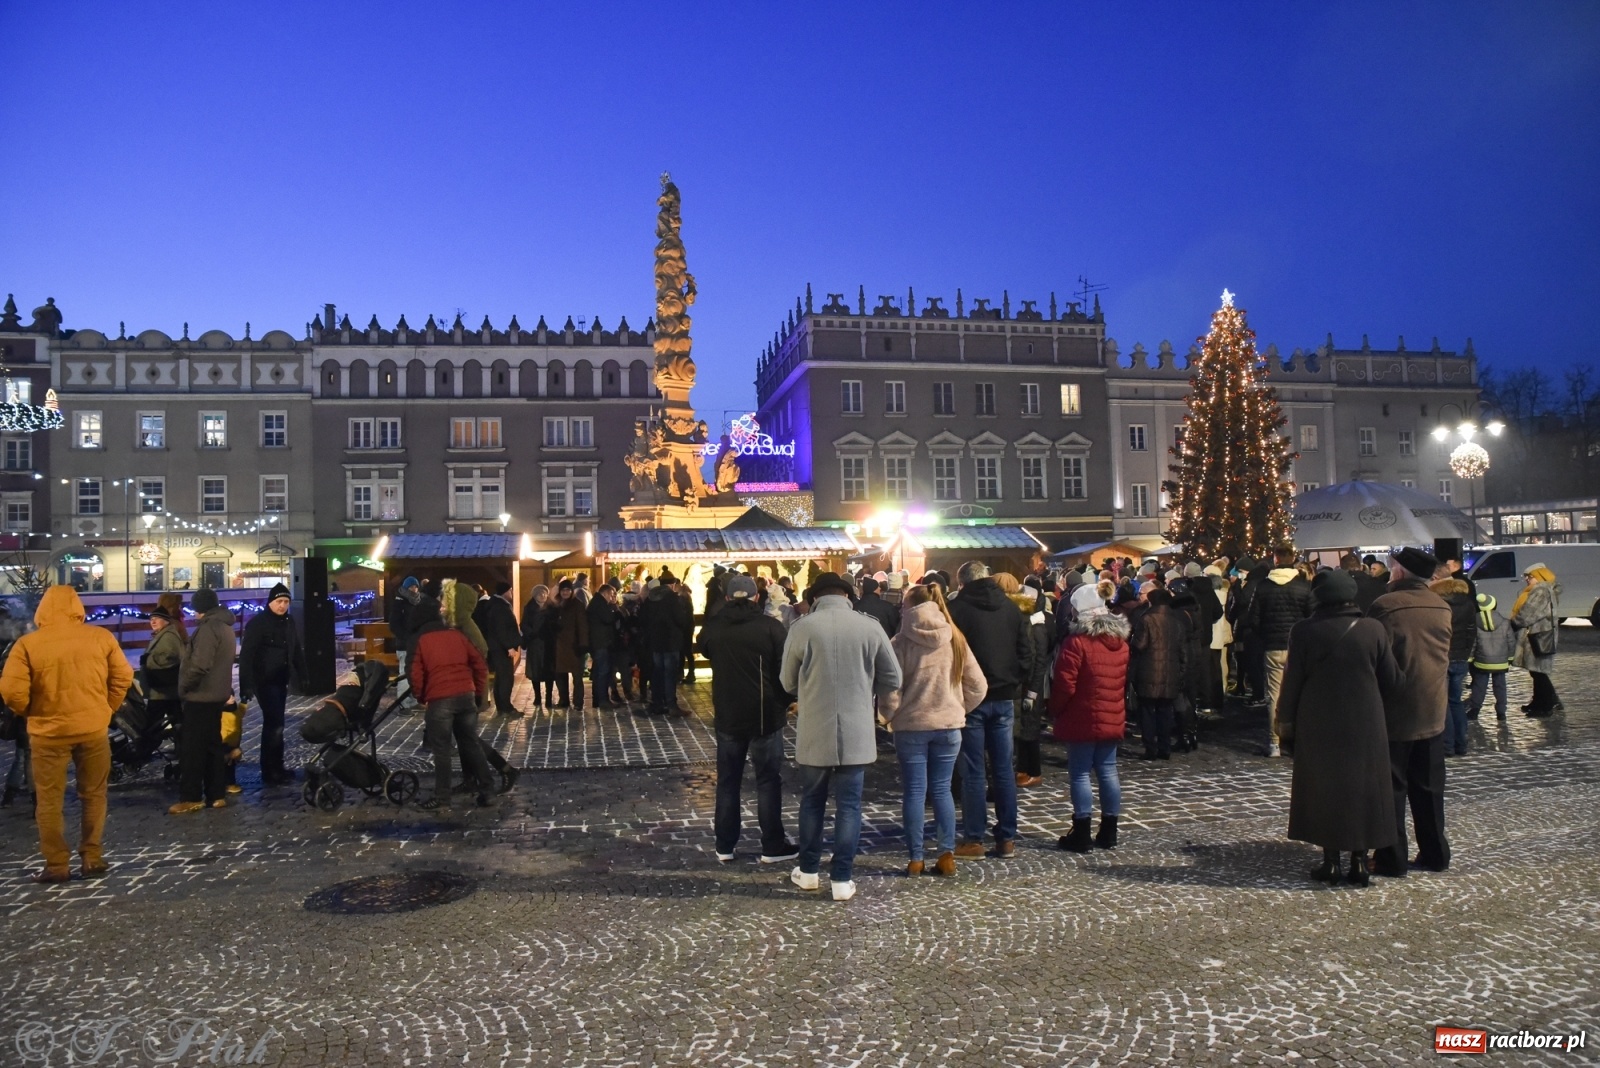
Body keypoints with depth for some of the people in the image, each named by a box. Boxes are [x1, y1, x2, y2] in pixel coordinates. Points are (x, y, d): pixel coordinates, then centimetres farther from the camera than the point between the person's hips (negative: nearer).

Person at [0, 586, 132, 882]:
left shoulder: (28, 644, -8)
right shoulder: (101, 637, -4)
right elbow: (123, 678, -1)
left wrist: (31, 713, 9)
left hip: (48, 731, -1)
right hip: (93, 728, 1)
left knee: (50, 800, 10)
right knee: (93, 796, 13)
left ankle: (57, 865, 14)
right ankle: (92, 860, 17)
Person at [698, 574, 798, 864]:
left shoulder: (713, 627, -1)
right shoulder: (770, 627, -12)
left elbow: (704, 650, 20)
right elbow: (785, 669, -9)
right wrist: (786, 701, 4)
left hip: (727, 715, 3)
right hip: (765, 715, -3)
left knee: (727, 781, 12)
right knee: (768, 780, 6)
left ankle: (725, 845, 16)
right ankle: (773, 846, 9)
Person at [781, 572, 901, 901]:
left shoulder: (802, 628, -8)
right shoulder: (870, 627, -5)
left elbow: (787, 682, 2)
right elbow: (893, 679, 1)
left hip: (814, 733, 0)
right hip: (856, 733, 0)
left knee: (812, 801, 17)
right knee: (848, 805, 8)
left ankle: (808, 871, 27)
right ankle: (842, 879, 12)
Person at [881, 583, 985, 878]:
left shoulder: (900, 643, -10)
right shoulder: (955, 640, 0)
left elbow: (890, 688, -11)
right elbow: (978, 685, 2)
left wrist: (890, 716, 6)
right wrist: (958, 708, 14)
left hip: (911, 725, -3)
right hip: (948, 725, 3)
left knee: (914, 792, 5)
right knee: (942, 790, 11)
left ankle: (915, 859, 9)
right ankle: (947, 855, 10)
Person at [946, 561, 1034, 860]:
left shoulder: (956, 608, -8)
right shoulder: (1010, 608, 6)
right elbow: (1027, 652, 5)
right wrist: (1023, 687, 11)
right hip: (1004, 697, 4)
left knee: (973, 771, 2)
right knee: (1004, 768, 9)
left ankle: (973, 839, 6)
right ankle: (1007, 839, 12)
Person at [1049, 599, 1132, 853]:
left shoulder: (1077, 642, -15)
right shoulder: (1121, 643, 9)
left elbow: (1065, 685, -17)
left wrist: (1055, 712, -3)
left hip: (1083, 721, -7)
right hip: (1113, 720, 7)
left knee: (1080, 773, 0)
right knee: (1108, 771, 11)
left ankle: (1081, 836, 2)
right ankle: (1109, 833, 17)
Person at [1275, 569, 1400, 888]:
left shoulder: (1304, 632, -10)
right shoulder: (1373, 630, -6)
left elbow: (1292, 682, -6)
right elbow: (1391, 681, 0)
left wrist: (1286, 723, 4)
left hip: (1318, 727, -1)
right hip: (1365, 727, 1)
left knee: (1324, 788, 9)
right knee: (1362, 788, 11)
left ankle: (1331, 861, 12)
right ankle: (1359, 861, 15)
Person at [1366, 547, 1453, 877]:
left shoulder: (1386, 605, -17)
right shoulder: (1442, 607, 3)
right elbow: (1445, 656, 14)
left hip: (1394, 713, -6)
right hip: (1432, 712, 6)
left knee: (1392, 787, 3)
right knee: (1429, 786, 15)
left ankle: (1391, 858, 7)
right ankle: (1435, 853, 23)